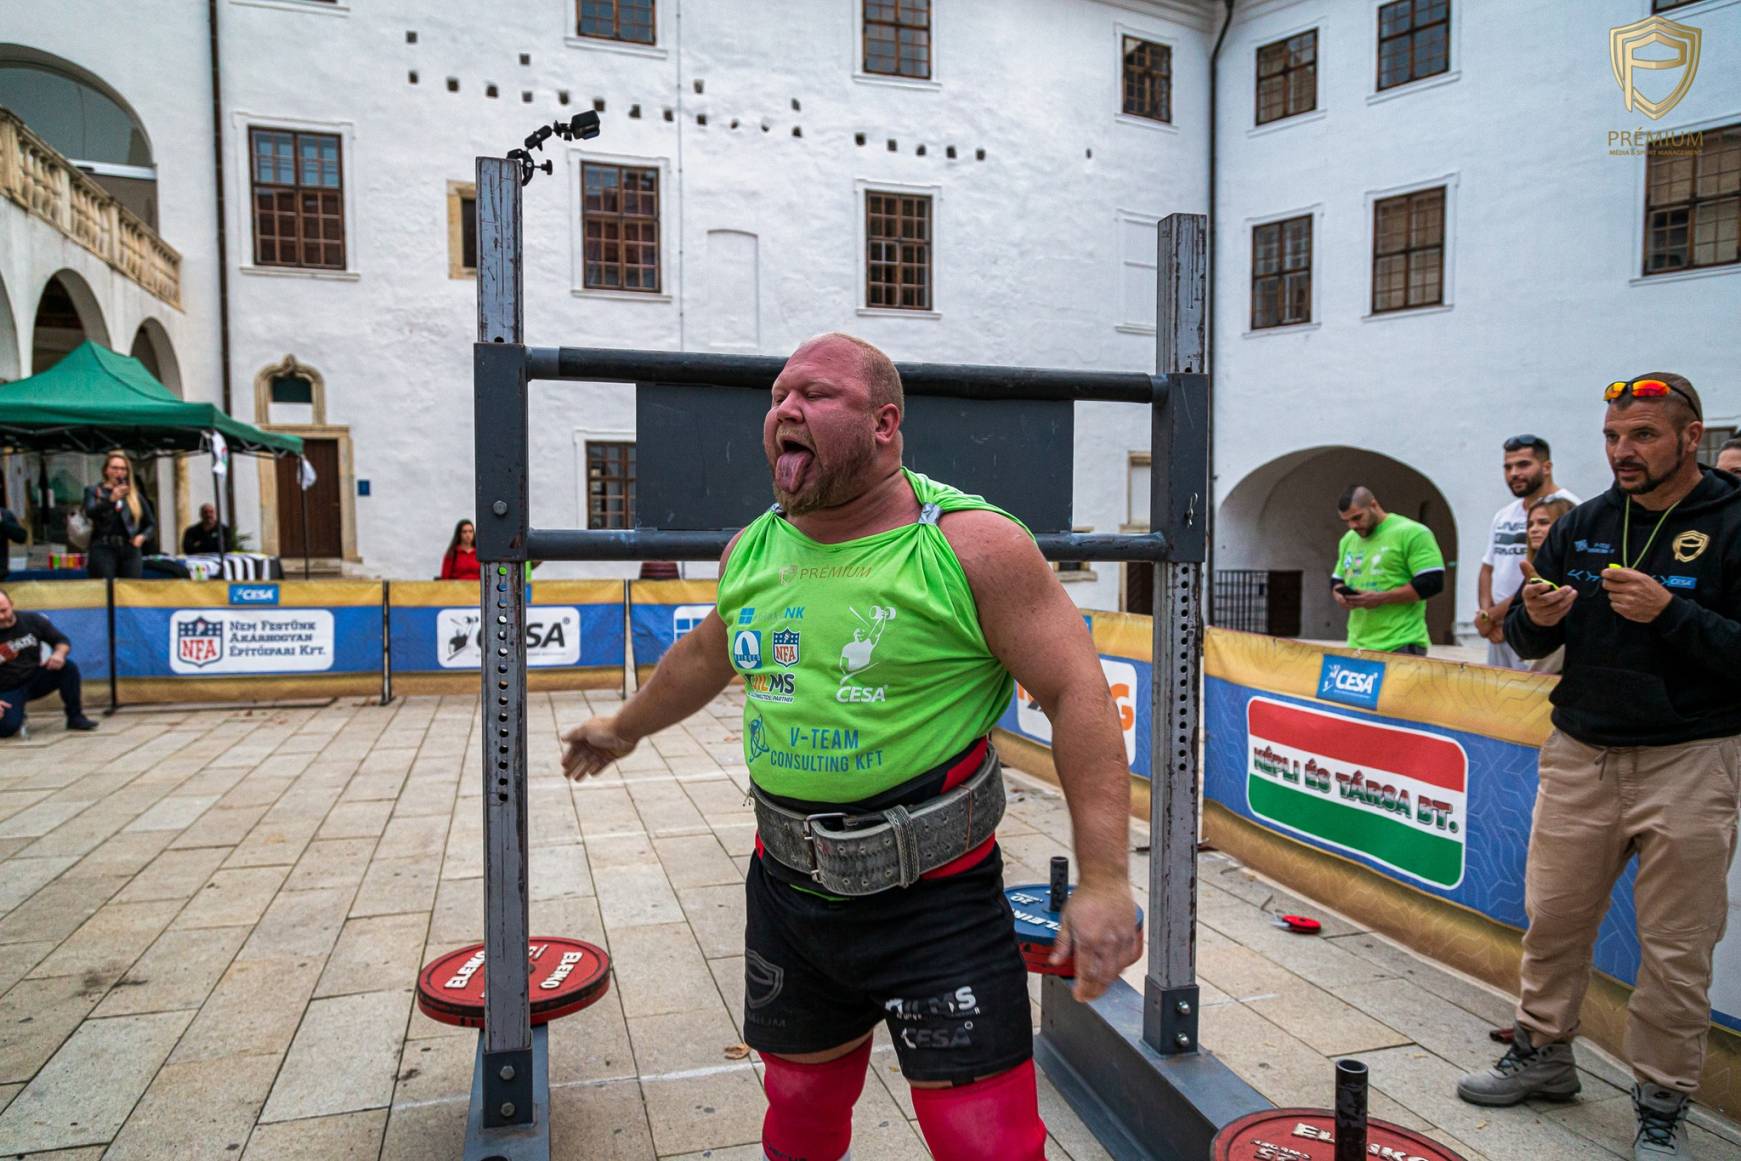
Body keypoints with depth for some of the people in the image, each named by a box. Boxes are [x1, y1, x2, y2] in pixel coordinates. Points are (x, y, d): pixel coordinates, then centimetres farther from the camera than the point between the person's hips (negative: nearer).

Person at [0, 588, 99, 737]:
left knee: (68, 666, -24)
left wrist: (59, 653, -22)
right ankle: (16, 714, 13)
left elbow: (62, 640, 4)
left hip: (36, 679, 3)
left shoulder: (32, 620, -6)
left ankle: (75, 717, -12)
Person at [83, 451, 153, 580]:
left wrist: (142, 536, -1)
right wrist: (111, 499, -27)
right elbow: (90, 512, -11)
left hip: (130, 550, 3)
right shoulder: (93, 490, 9)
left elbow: (151, 524, 19)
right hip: (104, 549, -3)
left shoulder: (134, 495, 16)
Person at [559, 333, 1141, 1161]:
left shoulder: (974, 545, -15)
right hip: (787, 889, 6)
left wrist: (1104, 879, -22)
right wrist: (626, 727, 36)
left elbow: (1077, 694, -17)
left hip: (936, 901, -5)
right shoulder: (750, 550, 3)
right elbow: (705, 656, 21)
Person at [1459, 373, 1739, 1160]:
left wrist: (1671, 613, -26)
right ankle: (1543, 1053, 32)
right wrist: (1536, 617, -12)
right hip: (1580, 755, 4)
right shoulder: (1583, 525, 7)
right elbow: (1525, 642, 10)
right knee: (1553, 918, 13)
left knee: (1675, 951, 7)